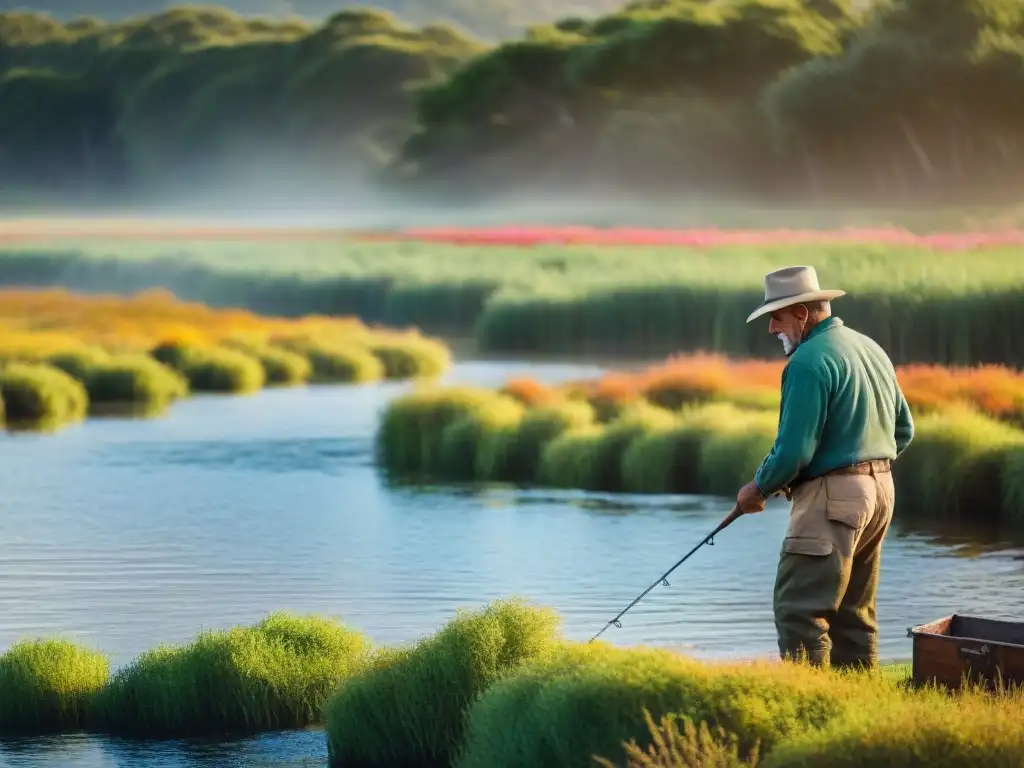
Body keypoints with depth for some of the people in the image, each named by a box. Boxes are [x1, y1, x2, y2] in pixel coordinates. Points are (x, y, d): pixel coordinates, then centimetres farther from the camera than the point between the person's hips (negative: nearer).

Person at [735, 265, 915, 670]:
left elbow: (794, 450, -18)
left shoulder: (808, 362, -15)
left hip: (833, 496, -10)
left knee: (798, 607, -9)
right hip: (882, 490, 10)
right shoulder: (871, 348, 15)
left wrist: (758, 489, -3)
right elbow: (903, 431, 20)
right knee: (853, 612, 14)